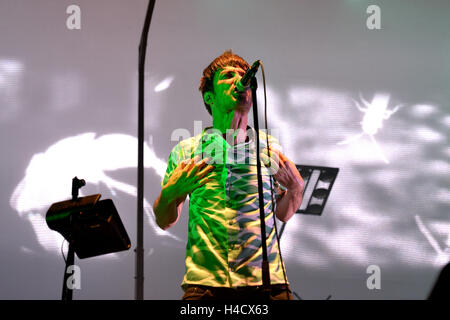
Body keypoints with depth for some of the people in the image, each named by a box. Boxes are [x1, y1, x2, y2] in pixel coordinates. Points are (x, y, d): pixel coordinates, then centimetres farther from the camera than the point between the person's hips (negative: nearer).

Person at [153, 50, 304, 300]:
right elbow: (164, 222, 13)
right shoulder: (186, 150, 8)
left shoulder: (271, 147, 11)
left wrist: (296, 188, 2)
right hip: (205, 284, -1)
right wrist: (170, 193, -7)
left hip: (267, 281, 1)